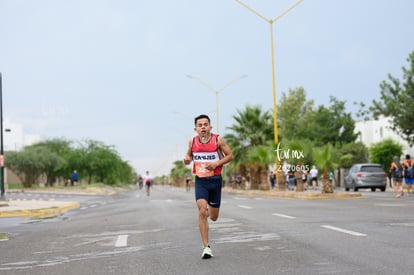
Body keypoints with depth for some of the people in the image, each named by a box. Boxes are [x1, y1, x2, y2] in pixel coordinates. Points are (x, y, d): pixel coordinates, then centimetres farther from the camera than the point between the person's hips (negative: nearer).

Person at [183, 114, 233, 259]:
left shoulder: (218, 140, -7)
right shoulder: (192, 142, 0)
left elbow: (230, 156, -2)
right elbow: (189, 156, 15)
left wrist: (216, 163, -16)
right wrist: (187, 159, -9)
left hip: (215, 180, 0)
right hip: (200, 181, 0)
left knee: (213, 217, 9)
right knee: (202, 212, -18)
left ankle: (209, 209, 49)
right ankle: (206, 247, -11)